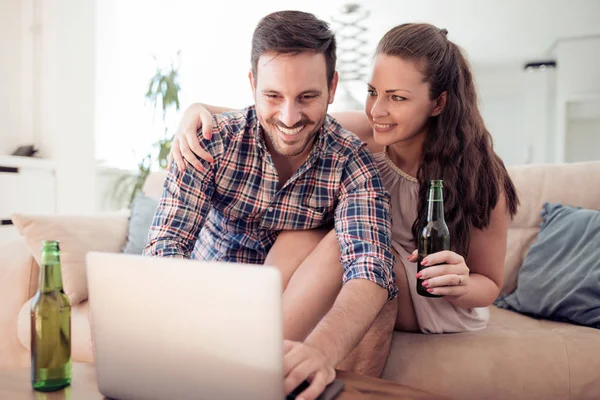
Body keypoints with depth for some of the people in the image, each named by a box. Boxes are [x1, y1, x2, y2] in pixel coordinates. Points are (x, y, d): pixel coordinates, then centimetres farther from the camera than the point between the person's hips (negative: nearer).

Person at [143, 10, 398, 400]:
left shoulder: (353, 164, -17)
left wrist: (321, 349, -53)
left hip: (296, 315, 0)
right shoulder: (212, 142, -16)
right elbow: (166, 243, -23)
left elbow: (370, 269, -31)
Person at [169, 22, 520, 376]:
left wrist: (460, 287, -32)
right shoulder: (368, 135, -16)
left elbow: (490, 284, -8)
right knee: (296, 238, -28)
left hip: (446, 308, -3)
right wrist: (202, 110, -29)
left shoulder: (480, 177, -21)